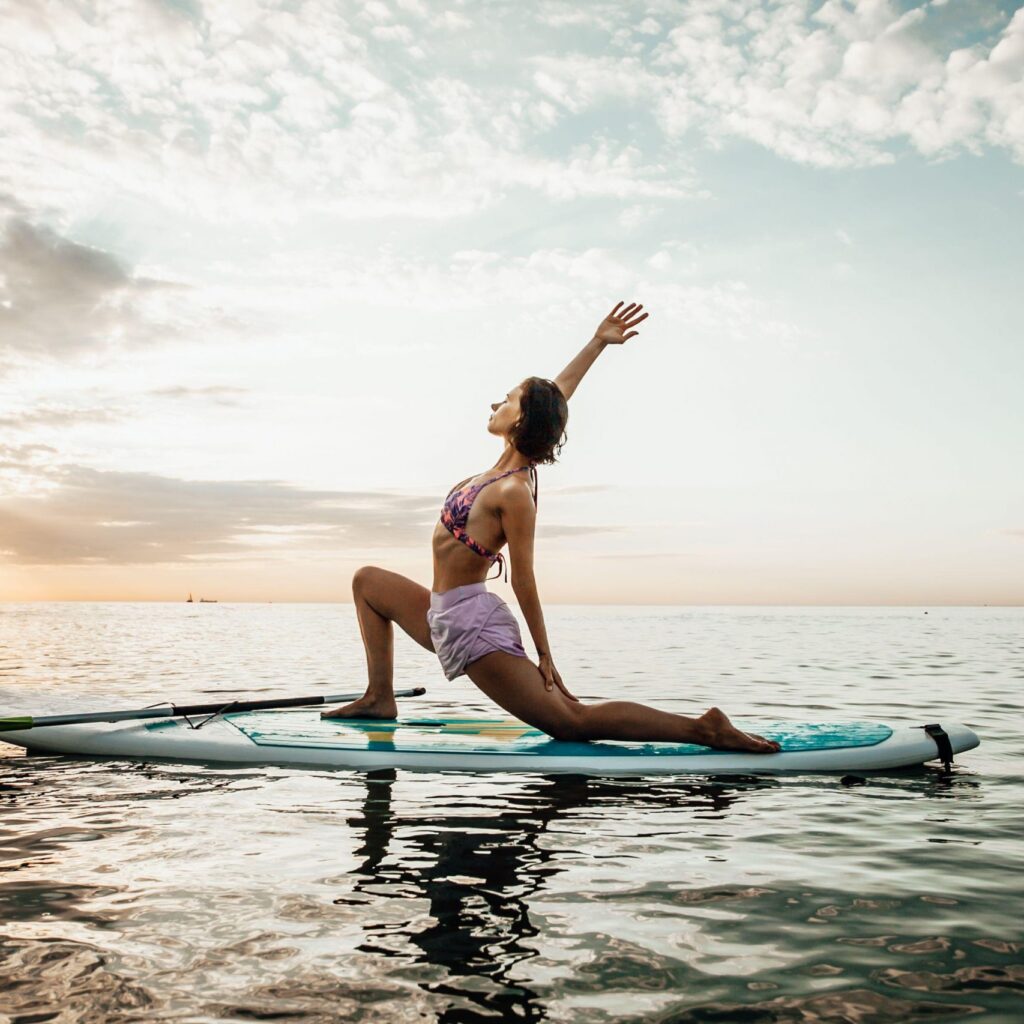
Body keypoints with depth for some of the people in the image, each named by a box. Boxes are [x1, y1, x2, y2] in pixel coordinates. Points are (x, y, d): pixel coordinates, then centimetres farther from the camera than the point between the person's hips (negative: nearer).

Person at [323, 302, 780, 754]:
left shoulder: (514, 491, -19)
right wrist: (597, 342, 17)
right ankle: (380, 698, 16)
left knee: (571, 722, -12)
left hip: (472, 623, -10)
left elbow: (523, 579, -18)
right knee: (368, 580, 22)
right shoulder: (507, 467, 5)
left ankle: (703, 729, -11)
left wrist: (544, 655, -14)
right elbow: (554, 397, 11)